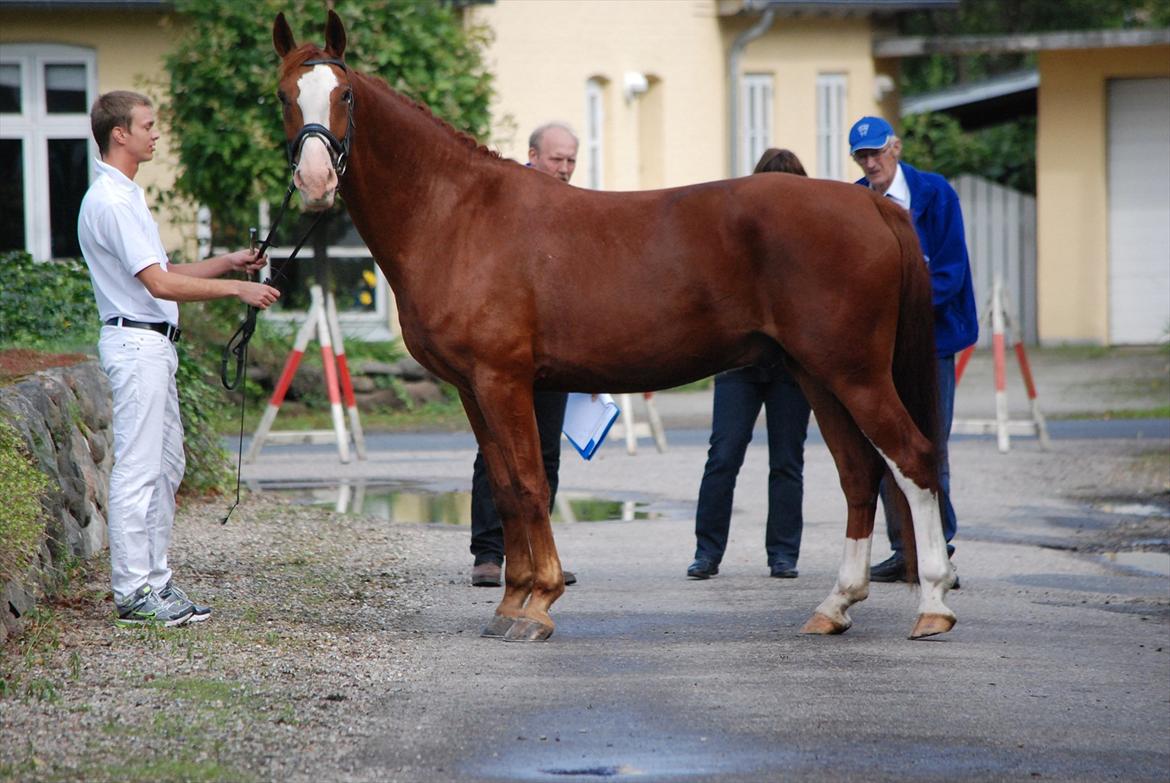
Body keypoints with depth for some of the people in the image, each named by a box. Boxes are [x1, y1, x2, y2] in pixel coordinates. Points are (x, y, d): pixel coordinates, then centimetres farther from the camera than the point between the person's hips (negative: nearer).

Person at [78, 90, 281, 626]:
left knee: (166, 467, 13)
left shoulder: (127, 195, 17)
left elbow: (163, 276, 22)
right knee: (138, 470, -9)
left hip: (155, 345, 11)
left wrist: (228, 262, 13)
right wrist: (236, 289, -17)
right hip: (136, 344, -11)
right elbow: (160, 284, -21)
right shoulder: (110, 202, -16)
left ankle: (155, 580, 17)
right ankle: (133, 592, -8)